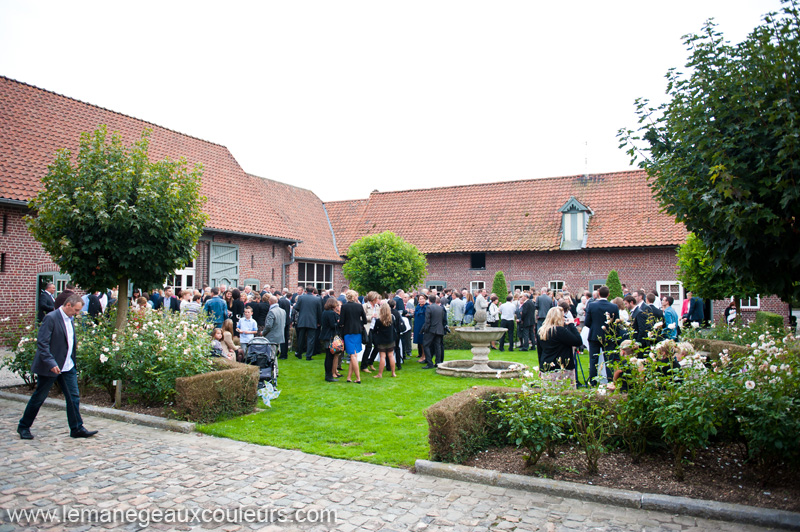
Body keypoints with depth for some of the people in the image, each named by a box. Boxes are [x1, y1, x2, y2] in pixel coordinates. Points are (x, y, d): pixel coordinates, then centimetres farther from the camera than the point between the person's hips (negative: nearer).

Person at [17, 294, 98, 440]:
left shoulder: (70, 319, 9)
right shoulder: (51, 318, -16)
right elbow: (42, 343, -20)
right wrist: (51, 363, -26)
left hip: (68, 367, 7)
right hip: (50, 367, -7)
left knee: (74, 397, 4)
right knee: (38, 398, 8)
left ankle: (77, 428, 10)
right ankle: (23, 427, 26)